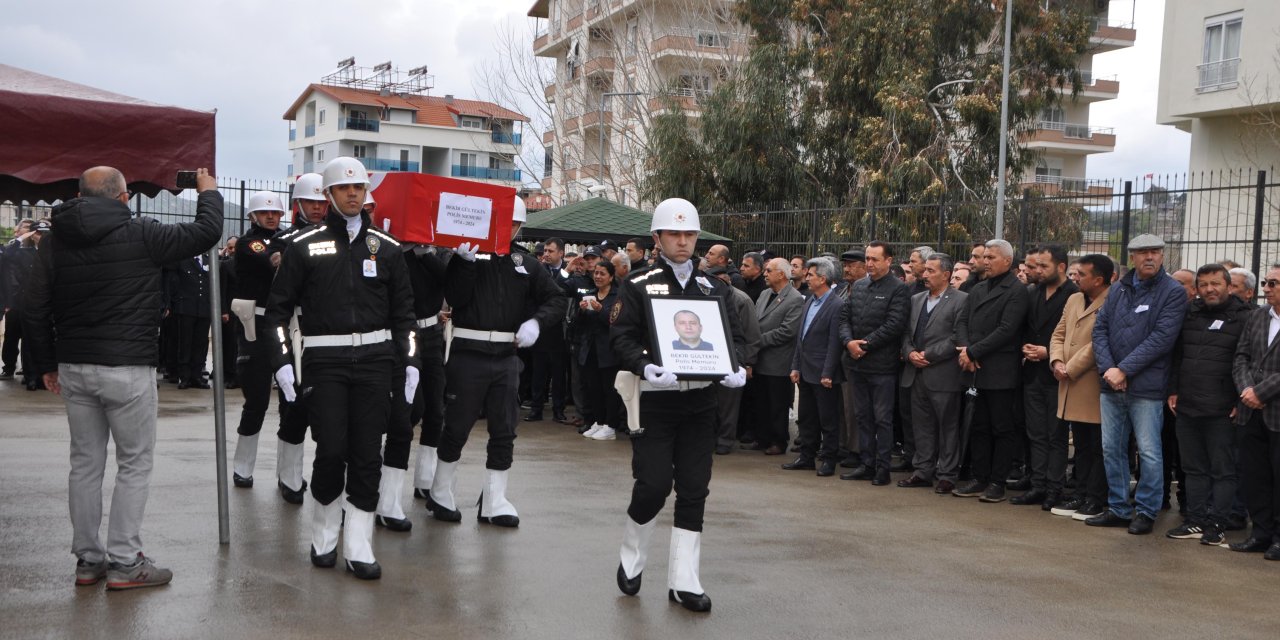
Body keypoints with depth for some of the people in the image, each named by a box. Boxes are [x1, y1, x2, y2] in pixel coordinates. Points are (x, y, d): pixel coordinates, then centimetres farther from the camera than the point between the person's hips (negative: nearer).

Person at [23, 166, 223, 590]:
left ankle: (88, 560, 19)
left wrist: (46, 364, 15)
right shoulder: (140, 234, -11)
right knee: (134, 463, 4)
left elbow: (35, 309, 5)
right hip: (127, 368, -5)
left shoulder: (54, 240, 4)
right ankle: (125, 563, 5)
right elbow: (205, 233, -6)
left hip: (73, 367, 5)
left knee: (85, 463, 13)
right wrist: (208, 193, 13)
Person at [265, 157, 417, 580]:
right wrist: (282, 361, -4)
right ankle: (323, 536, 19)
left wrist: (410, 361, 5)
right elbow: (278, 307, 6)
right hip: (325, 359, -2)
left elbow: (403, 311, 14)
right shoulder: (304, 247, 4)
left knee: (367, 454, 1)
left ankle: (358, 548, 10)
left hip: (375, 358, 2)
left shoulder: (386, 248, 10)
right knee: (331, 450, -5)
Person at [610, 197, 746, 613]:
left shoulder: (713, 288, 11)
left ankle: (683, 580, 13)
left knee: (694, 491, 4)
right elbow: (621, 337, -7)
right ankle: (631, 558, 21)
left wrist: (735, 367, -8)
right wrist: (643, 367, -26)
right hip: (654, 397, -3)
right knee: (653, 485, -7)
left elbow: (734, 334, 12)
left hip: (700, 401, 4)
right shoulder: (638, 286, 0)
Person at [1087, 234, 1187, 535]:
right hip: (1111, 385, 5)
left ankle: (1146, 511, 13)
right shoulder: (1119, 289, 12)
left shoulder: (1173, 292, -4)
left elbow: (1162, 338, -13)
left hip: (1146, 386, -5)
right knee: (1111, 449, 11)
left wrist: (1124, 369, -15)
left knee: (1149, 453, 0)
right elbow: (1100, 328, 7)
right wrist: (1107, 368, -8)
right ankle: (1118, 509, 22)